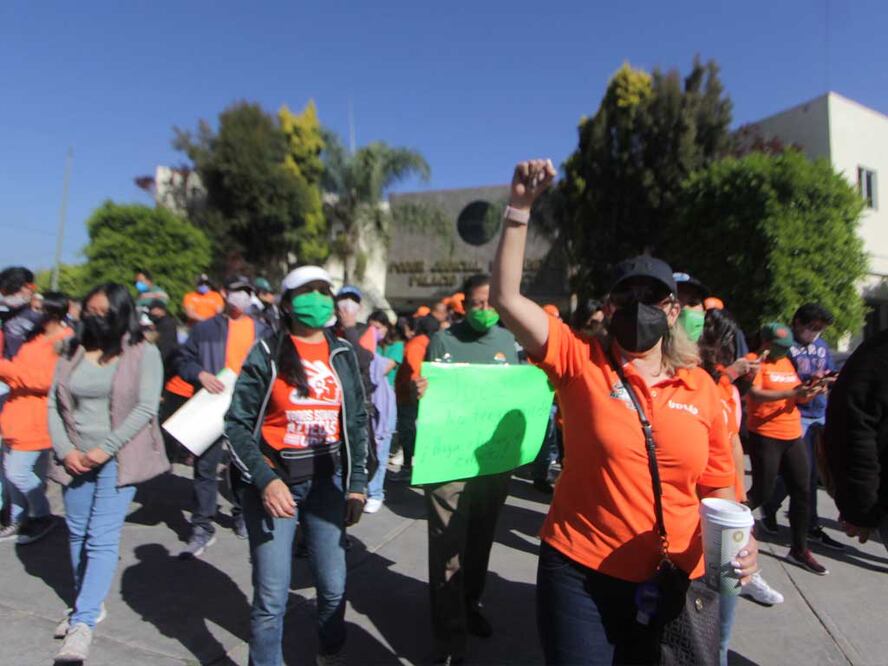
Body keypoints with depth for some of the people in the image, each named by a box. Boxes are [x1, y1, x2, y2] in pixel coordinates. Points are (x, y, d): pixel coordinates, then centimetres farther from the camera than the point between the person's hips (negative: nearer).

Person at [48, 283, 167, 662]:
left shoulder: (144, 354, -6)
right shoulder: (73, 353, 8)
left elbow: (145, 408, -12)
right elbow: (54, 405, 8)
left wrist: (105, 449, -16)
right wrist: (65, 450, -5)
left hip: (118, 458, -5)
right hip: (76, 458, 5)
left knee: (102, 539, -7)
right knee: (77, 534, 15)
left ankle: (82, 623, 0)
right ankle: (88, 604, 33)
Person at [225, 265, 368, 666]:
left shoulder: (343, 354, 5)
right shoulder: (266, 353, -4)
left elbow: (357, 419, 9)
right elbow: (238, 423, -5)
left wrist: (357, 483, 4)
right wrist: (265, 480, -15)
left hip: (327, 480, 3)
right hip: (274, 480, -2)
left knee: (334, 586, 10)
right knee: (271, 597, 0)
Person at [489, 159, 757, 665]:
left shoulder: (702, 387, -1)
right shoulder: (581, 361, -9)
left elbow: (716, 483, 9)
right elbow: (507, 298, -18)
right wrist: (521, 207, -22)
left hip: (675, 581, 3)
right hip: (581, 574, -3)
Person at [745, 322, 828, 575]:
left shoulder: (787, 362, 14)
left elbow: (798, 397, 18)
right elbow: (755, 394, -24)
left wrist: (809, 392, -4)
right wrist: (792, 393, -31)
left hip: (793, 436, 8)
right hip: (765, 437, -8)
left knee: (802, 492, 11)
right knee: (762, 492, -2)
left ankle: (799, 550, 24)